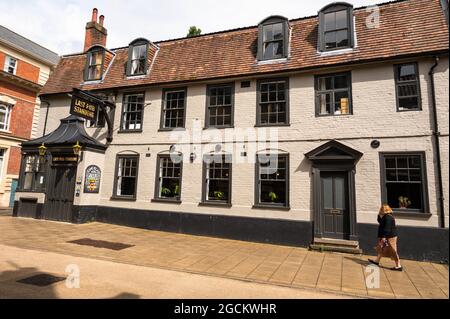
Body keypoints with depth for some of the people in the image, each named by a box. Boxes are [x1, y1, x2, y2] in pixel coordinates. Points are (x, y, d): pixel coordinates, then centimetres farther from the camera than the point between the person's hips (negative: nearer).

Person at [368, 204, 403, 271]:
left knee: (393, 251, -3)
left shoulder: (388, 217, -21)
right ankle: (377, 261, 30)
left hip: (390, 237, -11)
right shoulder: (385, 217, 10)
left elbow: (387, 228, -25)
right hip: (387, 236, 11)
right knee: (381, 248, 19)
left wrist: (384, 237, -24)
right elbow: (380, 221, 22)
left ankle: (398, 266, 6)